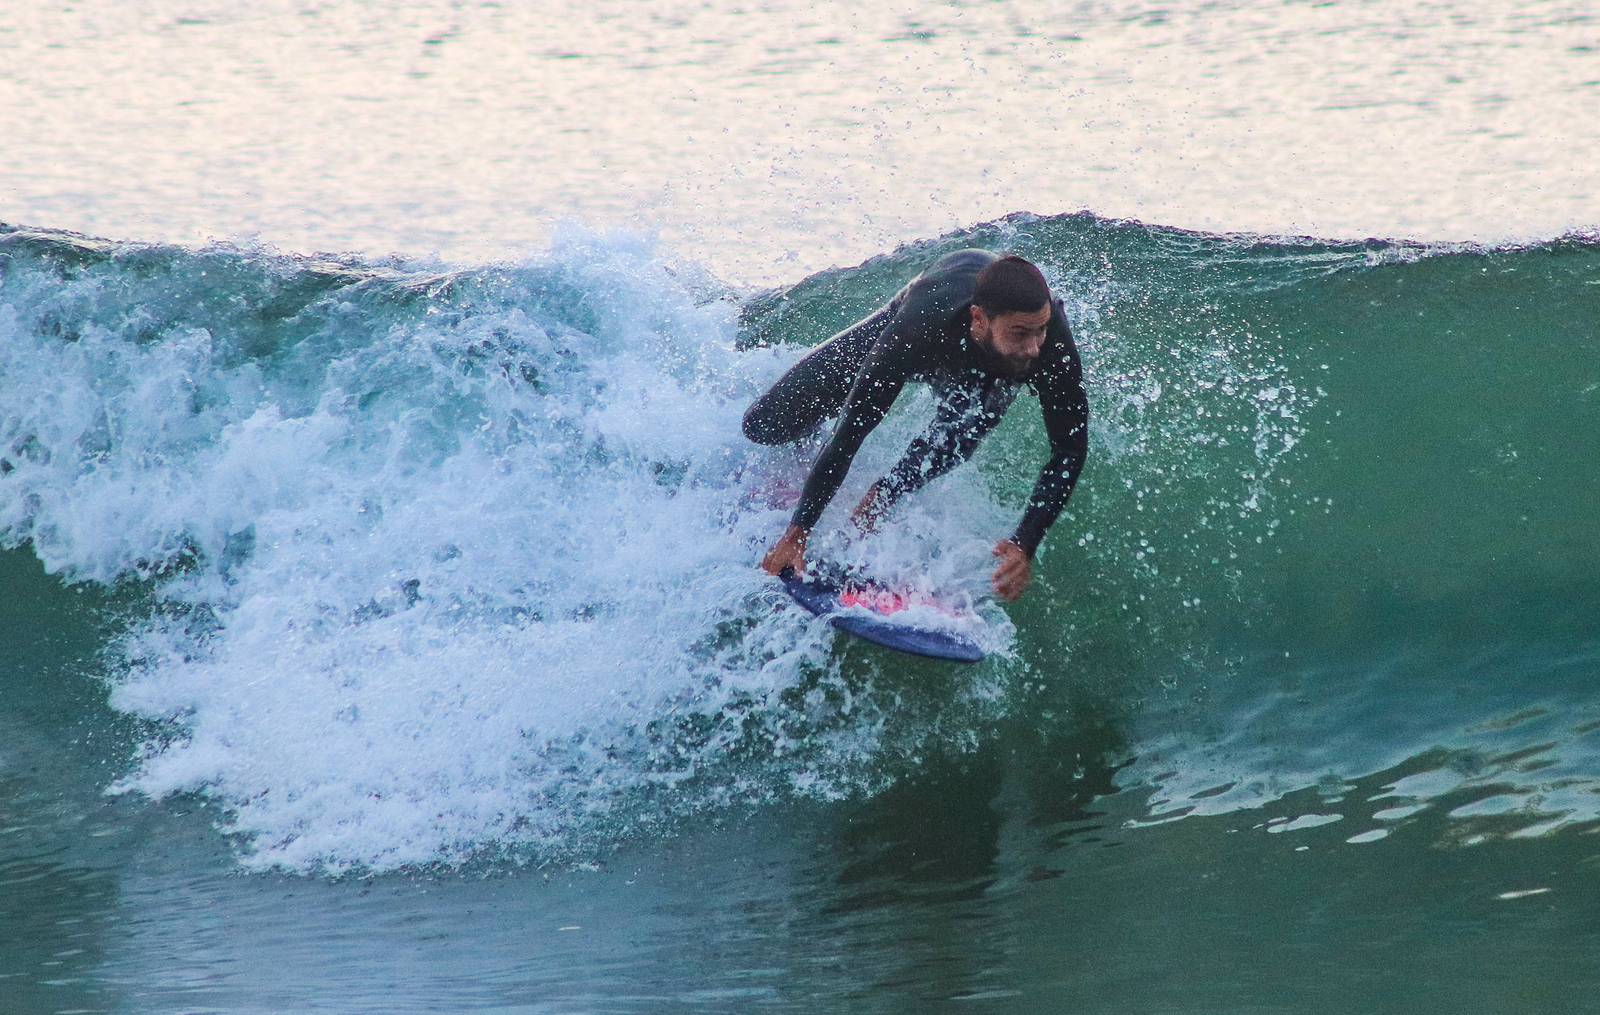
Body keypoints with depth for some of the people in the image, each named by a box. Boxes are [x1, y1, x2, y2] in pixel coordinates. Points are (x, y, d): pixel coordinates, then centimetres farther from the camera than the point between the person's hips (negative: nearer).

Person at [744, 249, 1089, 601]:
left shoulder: (1052, 347, -43)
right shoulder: (915, 333, -47)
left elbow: (1070, 451, -31)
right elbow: (850, 431, -38)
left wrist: (1024, 546, -42)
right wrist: (797, 533, -37)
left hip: (991, 373, 0)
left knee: (958, 436, -35)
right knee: (764, 425, -5)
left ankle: (877, 502, -5)